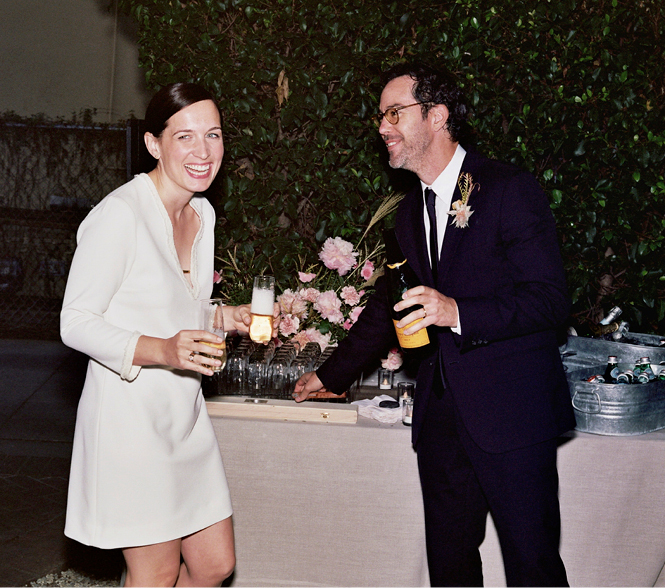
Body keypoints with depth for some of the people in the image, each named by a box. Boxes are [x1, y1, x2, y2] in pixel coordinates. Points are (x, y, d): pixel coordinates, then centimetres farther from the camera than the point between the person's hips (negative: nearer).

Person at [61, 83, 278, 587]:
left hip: (185, 413, 8)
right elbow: (77, 323, -16)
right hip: (130, 416, -8)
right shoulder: (120, 214, -17)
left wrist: (233, 317, 4)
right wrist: (160, 350, -29)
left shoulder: (203, 213, 10)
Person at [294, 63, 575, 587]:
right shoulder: (409, 215, 16)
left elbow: (550, 298, -14)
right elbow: (388, 309, 28)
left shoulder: (511, 190, -7)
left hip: (512, 412, -7)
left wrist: (459, 312, -26)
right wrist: (332, 375, 33)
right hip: (442, 415, 7)